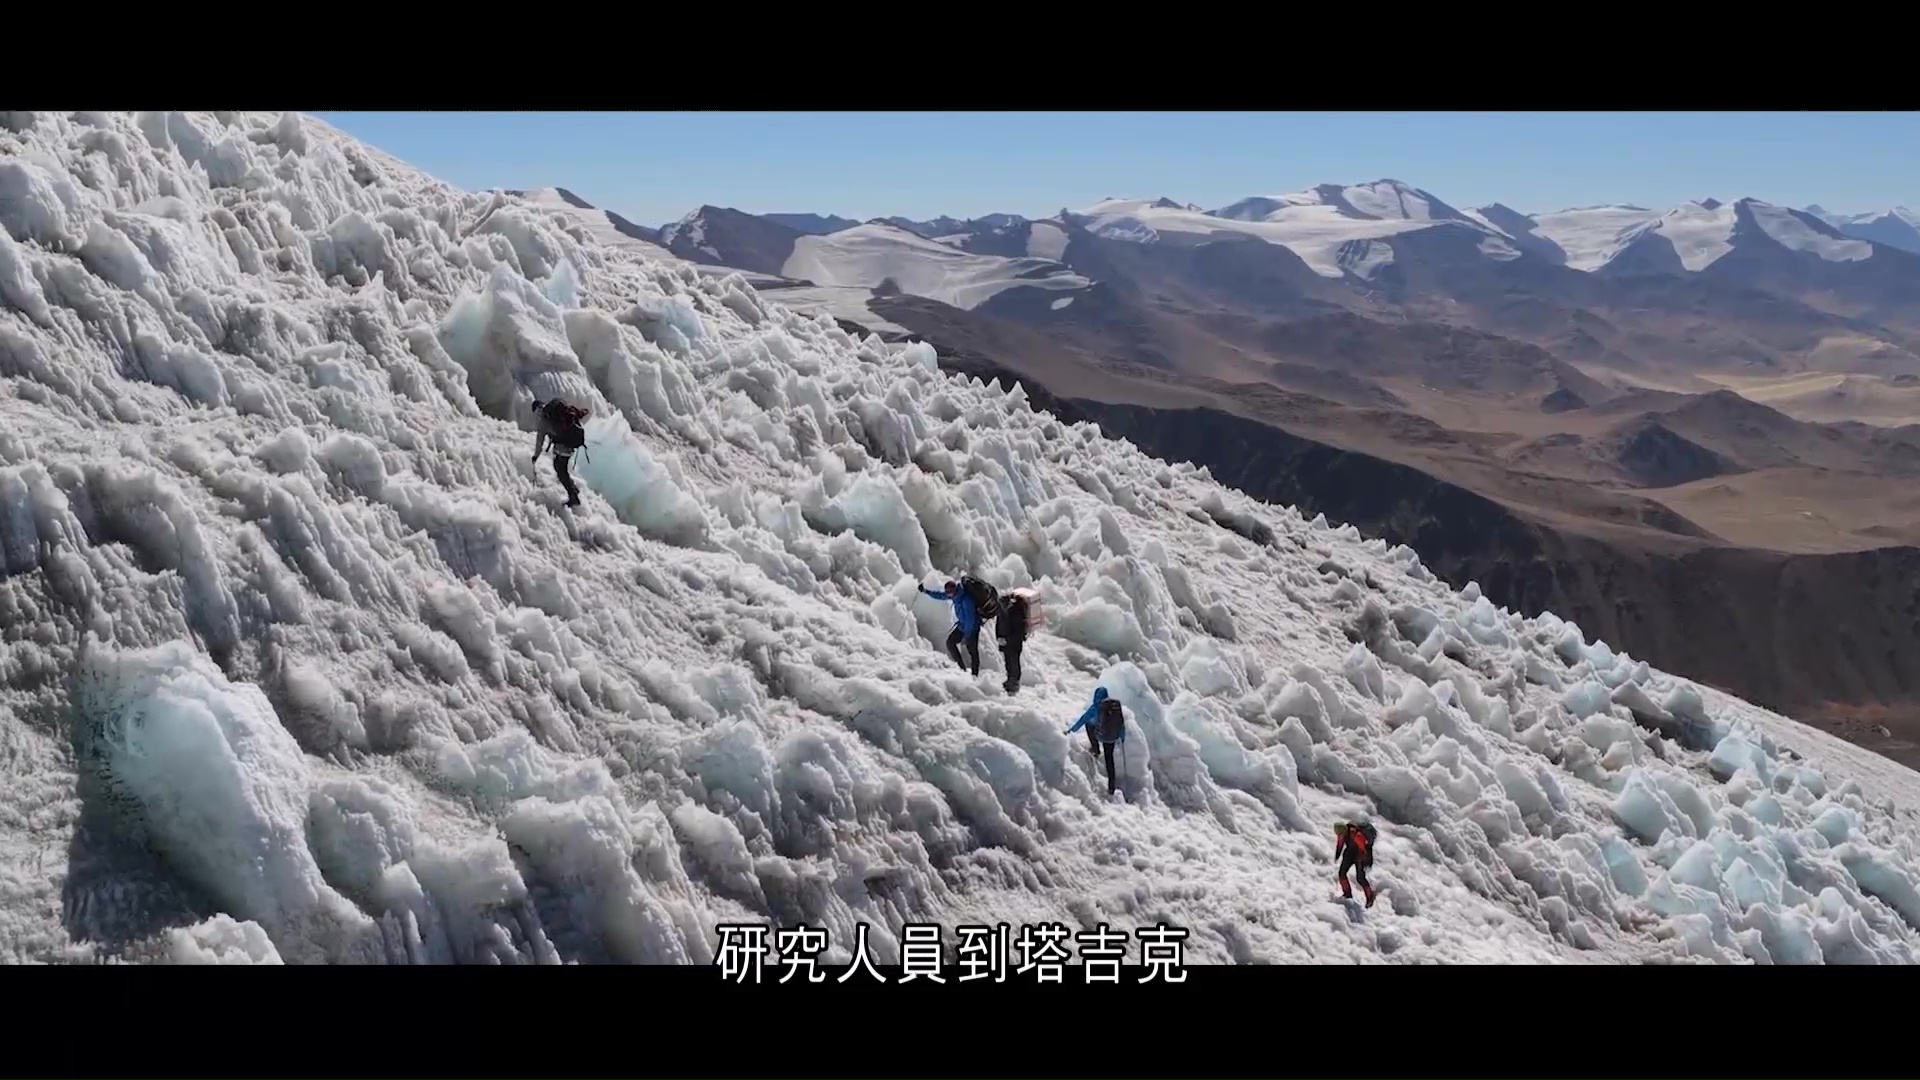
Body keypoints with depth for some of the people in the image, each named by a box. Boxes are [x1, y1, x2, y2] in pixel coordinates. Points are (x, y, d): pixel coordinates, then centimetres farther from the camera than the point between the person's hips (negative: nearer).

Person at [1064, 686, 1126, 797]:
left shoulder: (1096, 707, -14)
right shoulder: (1117, 704, -4)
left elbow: (1083, 719, -8)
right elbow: (1122, 721, 3)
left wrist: (1071, 730, 2)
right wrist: (1122, 736, 17)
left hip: (1100, 735, -3)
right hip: (1112, 737, 3)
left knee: (1088, 724, 28)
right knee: (1109, 759, 20)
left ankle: (1096, 750, 35)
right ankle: (1111, 788, 19)